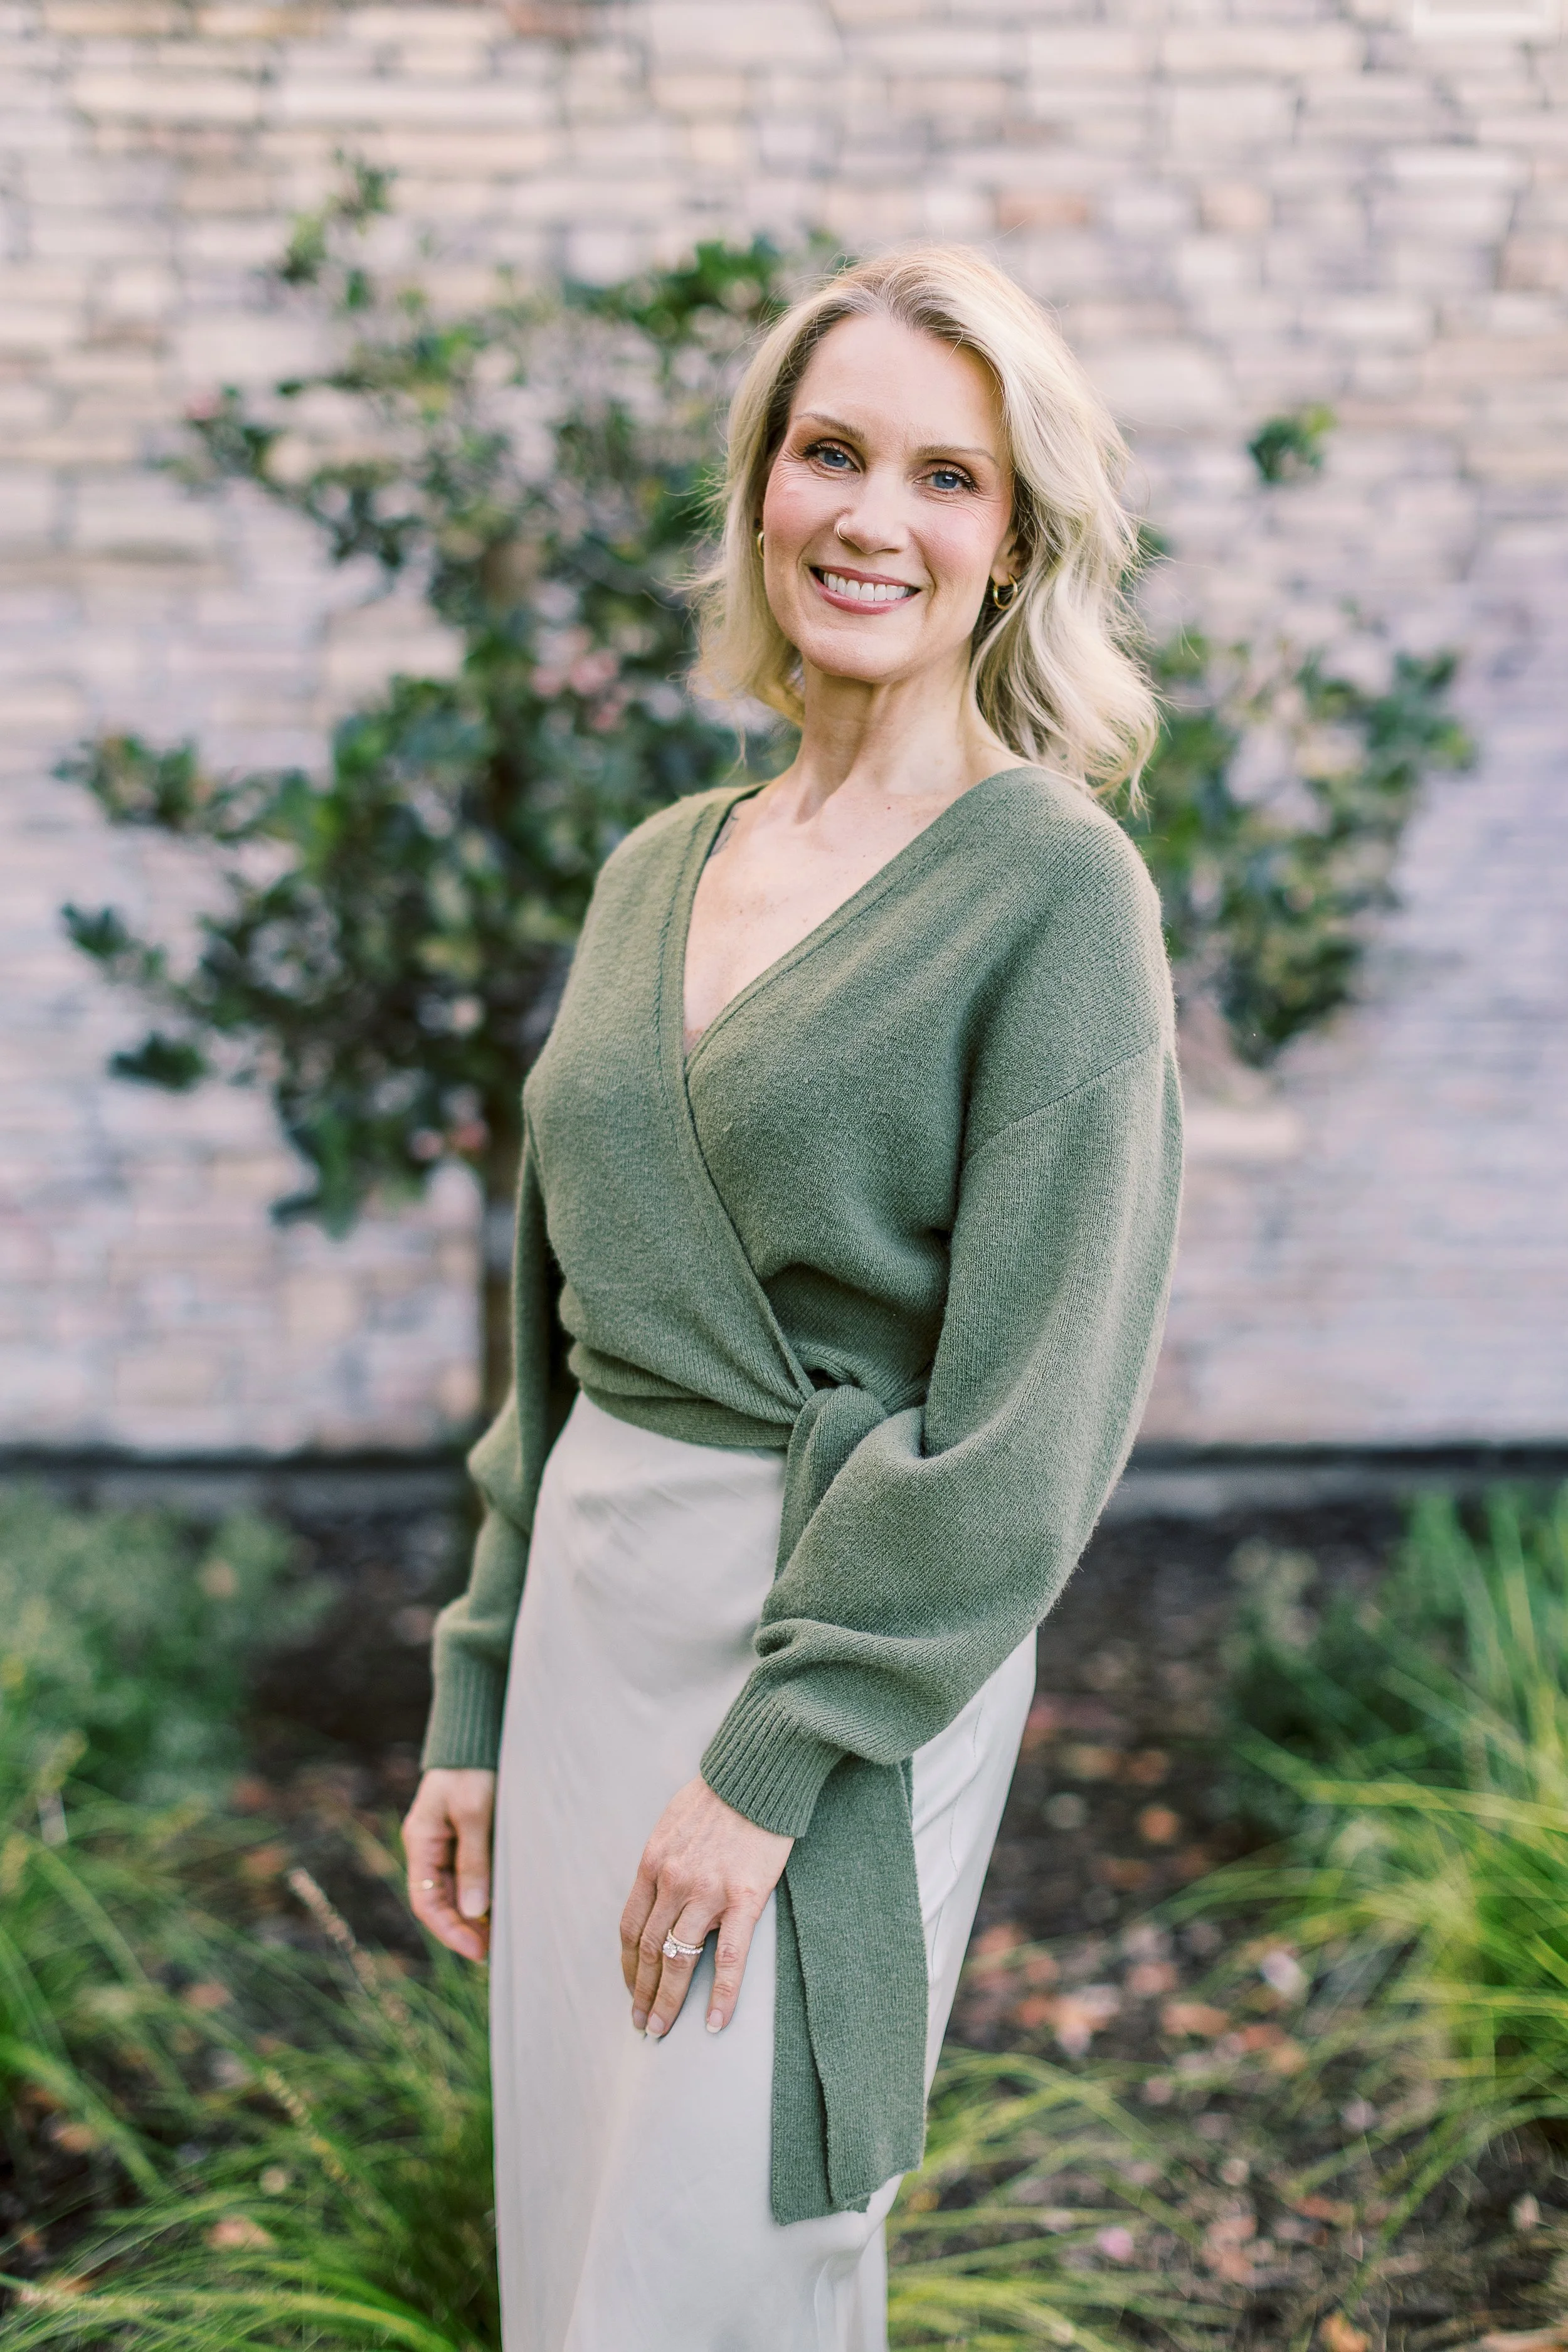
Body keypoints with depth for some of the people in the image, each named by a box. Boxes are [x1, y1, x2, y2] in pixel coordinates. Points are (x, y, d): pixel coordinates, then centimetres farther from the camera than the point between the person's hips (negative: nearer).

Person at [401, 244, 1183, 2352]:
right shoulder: (659, 872, 9)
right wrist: (478, 1707, 11)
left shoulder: (1050, 886, -10)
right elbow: (560, 1329, 13)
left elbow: (1034, 1406, -15)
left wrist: (772, 1760, -16)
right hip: (592, 1621, 7)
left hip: (850, 1649, -6)